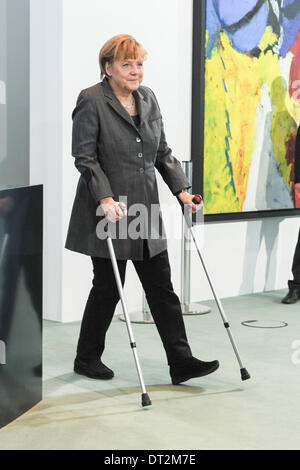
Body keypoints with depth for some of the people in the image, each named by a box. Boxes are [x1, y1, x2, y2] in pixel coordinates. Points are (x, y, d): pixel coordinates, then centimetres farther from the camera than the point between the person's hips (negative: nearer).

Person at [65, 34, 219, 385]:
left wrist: (181, 189, 5)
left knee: (162, 288, 3)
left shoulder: (148, 99, 11)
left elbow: (162, 152, 15)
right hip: (109, 211, -6)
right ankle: (87, 358, 22)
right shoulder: (91, 101, -9)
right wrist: (104, 198, -24)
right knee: (107, 287, 4)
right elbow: (84, 156, -13)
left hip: (144, 210, 6)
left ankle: (181, 362, 5)